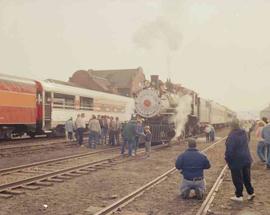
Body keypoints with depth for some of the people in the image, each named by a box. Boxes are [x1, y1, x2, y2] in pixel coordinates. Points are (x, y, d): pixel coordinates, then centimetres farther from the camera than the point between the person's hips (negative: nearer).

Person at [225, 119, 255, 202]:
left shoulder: (232, 135, -22)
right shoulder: (244, 133, 2)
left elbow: (229, 149, -21)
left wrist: (227, 158, -8)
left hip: (236, 161, -7)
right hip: (246, 159, 7)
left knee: (237, 179, 5)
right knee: (246, 177, 19)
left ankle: (239, 196, 15)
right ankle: (251, 193, 25)